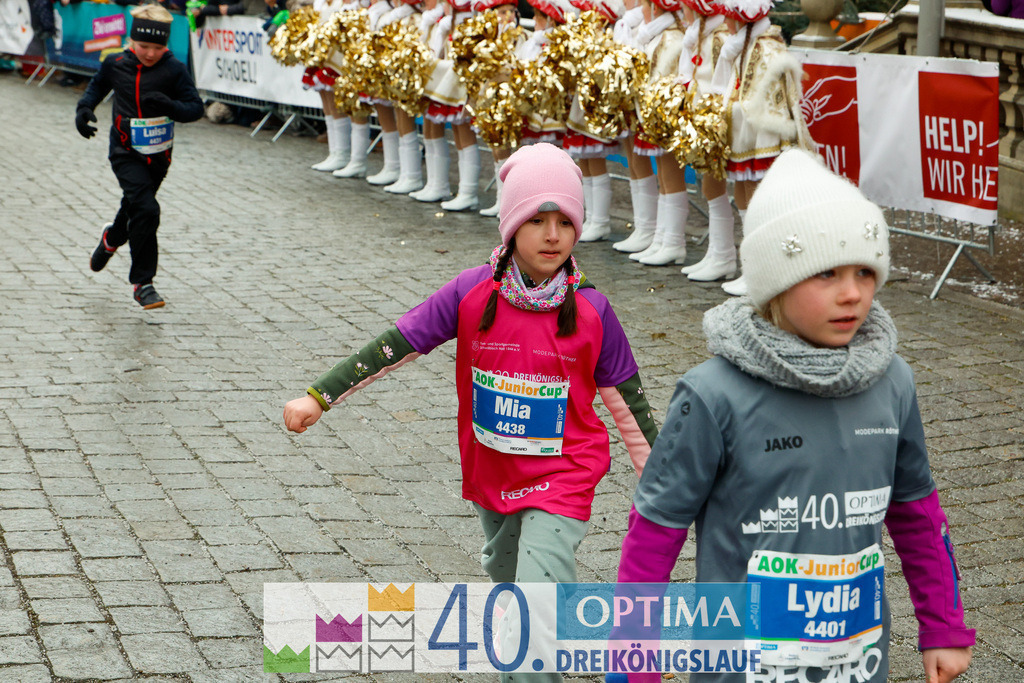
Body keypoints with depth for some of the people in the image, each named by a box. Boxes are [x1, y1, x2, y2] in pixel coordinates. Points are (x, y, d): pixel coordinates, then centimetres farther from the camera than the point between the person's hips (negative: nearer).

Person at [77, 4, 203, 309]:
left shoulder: (174, 70, -8)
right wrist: (84, 107, -1)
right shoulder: (116, 64, -4)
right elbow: (98, 85, 17)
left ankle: (112, 238, 58)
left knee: (135, 206, 22)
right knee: (146, 209, -19)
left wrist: (169, 105, -27)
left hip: (158, 154, 2)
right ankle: (142, 282, -9)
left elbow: (196, 107, -9)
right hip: (125, 152, -2)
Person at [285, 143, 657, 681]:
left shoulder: (590, 310, -13)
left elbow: (626, 400, -3)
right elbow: (394, 346, -8)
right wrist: (319, 397, -10)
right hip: (492, 474, 4)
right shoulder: (473, 293, -11)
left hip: (562, 480, -4)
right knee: (504, 575, 27)